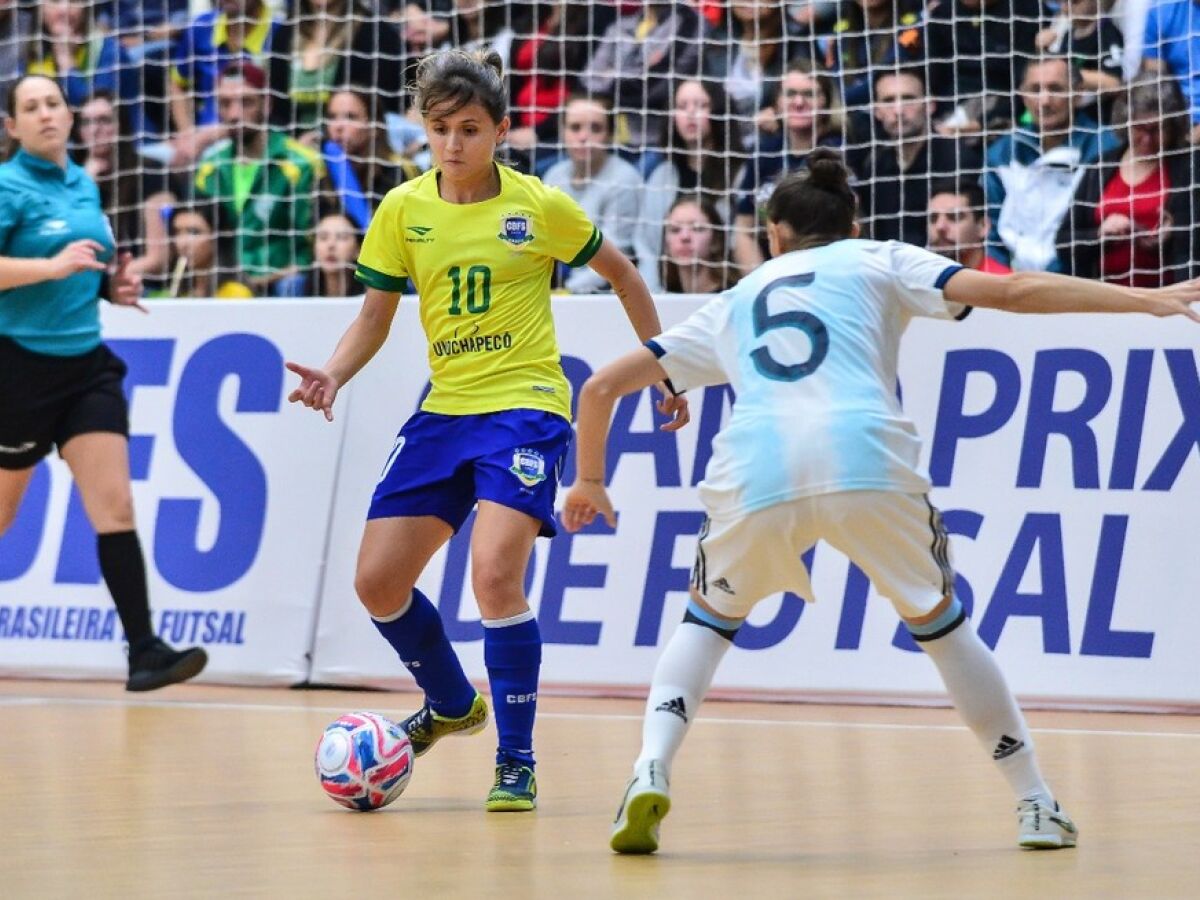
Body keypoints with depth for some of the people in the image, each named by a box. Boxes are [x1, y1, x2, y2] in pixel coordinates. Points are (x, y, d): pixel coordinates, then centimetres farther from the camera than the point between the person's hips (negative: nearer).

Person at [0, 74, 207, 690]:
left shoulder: (83, 185, 12)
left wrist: (113, 284, 7)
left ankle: (143, 650, -13)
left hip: (85, 363, 6)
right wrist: (53, 266, -28)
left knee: (114, 505, -7)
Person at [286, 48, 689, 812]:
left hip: (526, 408, -5)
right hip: (443, 412, 5)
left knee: (495, 572, -23)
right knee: (378, 581, 1)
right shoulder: (402, 212, 1)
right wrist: (333, 376, -10)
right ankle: (452, 705, 30)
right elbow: (375, 318, 9)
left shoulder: (541, 207, -7)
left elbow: (622, 274, 8)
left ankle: (517, 761, -9)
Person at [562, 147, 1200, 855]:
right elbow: (1009, 291, 12)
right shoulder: (876, 262, 25)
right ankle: (1037, 804, 22)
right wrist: (1143, 300, 11)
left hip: (756, 472, 1)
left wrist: (590, 481, 47)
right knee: (939, 621, 21)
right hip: (868, 463, -1)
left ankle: (651, 774, 4)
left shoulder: (734, 304, 33)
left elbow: (604, 384, 33)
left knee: (711, 617, 27)